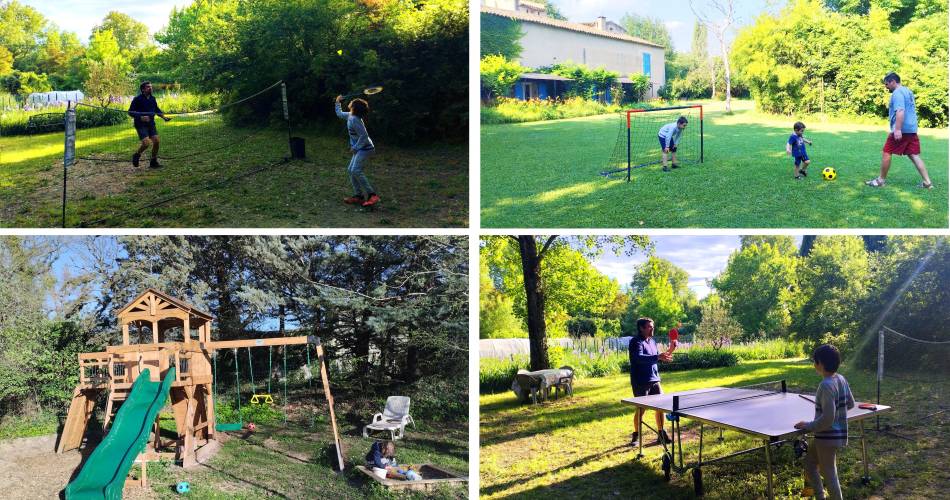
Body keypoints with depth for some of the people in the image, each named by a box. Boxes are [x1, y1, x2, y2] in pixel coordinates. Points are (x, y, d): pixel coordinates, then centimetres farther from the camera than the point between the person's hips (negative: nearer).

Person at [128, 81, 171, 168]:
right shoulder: (137, 99, -11)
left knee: (156, 141, -4)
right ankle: (137, 155, 11)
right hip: (140, 124, -6)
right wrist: (141, 117, -25)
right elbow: (130, 112, -11)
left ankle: (153, 162, 11)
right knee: (146, 143, -19)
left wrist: (163, 116, 8)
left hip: (151, 124, 6)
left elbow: (157, 109, 23)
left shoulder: (152, 98, 8)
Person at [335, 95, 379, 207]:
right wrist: (337, 102, 27)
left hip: (365, 148, -10)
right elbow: (339, 113, 32)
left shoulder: (354, 119, -20)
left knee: (356, 170, -23)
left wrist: (355, 148, -16)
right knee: (351, 170, 9)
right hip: (360, 149, 10)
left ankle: (372, 195, -26)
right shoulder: (350, 116, 8)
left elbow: (364, 136, -23)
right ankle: (358, 196, 10)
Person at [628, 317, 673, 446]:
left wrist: (665, 355, 4)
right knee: (641, 409, 0)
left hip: (654, 380, 8)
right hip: (641, 381, -8)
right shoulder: (636, 342, -13)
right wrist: (658, 357, -38)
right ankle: (636, 436, 14)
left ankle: (661, 433, 20)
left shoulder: (652, 341, 13)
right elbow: (639, 357, -30)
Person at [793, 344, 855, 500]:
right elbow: (850, 404, 16)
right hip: (839, 433, 10)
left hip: (827, 437, -10)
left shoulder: (826, 385, -25)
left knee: (828, 473, 5)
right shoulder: (841, 379, 2)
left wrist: (809, 426, -15)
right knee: (809, 461, 23)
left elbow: (827, 419, -27)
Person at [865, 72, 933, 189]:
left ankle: (881, 180, 8)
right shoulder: (908, 91, 18)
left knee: (886, 153, 2)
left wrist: (897, 129, -29)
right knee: (914, 156, 7)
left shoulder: (897, 93, -12)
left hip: (901, 131, -9)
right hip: (912, 129, 9)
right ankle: (927, 182, 2)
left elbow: (900, 111, -24)